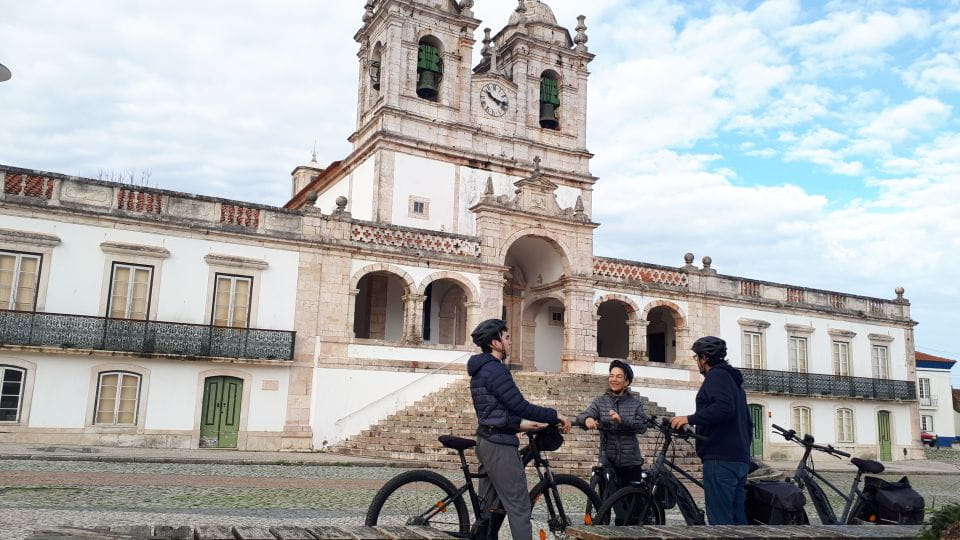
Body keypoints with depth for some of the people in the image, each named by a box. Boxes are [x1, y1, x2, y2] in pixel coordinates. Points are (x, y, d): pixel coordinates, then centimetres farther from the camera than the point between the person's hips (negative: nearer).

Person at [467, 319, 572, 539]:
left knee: (488, 506, 13)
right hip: (500, 444, -10)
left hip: (487, 442, 10)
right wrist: (555, 416, -11)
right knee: (519, 506, -8)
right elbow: (520, 406, -20)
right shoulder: (495, 370, -16)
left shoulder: (481, 370, 16)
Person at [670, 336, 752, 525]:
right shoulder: (734, 380, 26)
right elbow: (747, 423, 29)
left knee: (720, 519, -11)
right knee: (738, 517, 9)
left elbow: (724, 408, -24)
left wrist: (690, 419, -21)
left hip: (721, 459, -10)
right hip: (740, 459, 10)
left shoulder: (716, 376, -5)